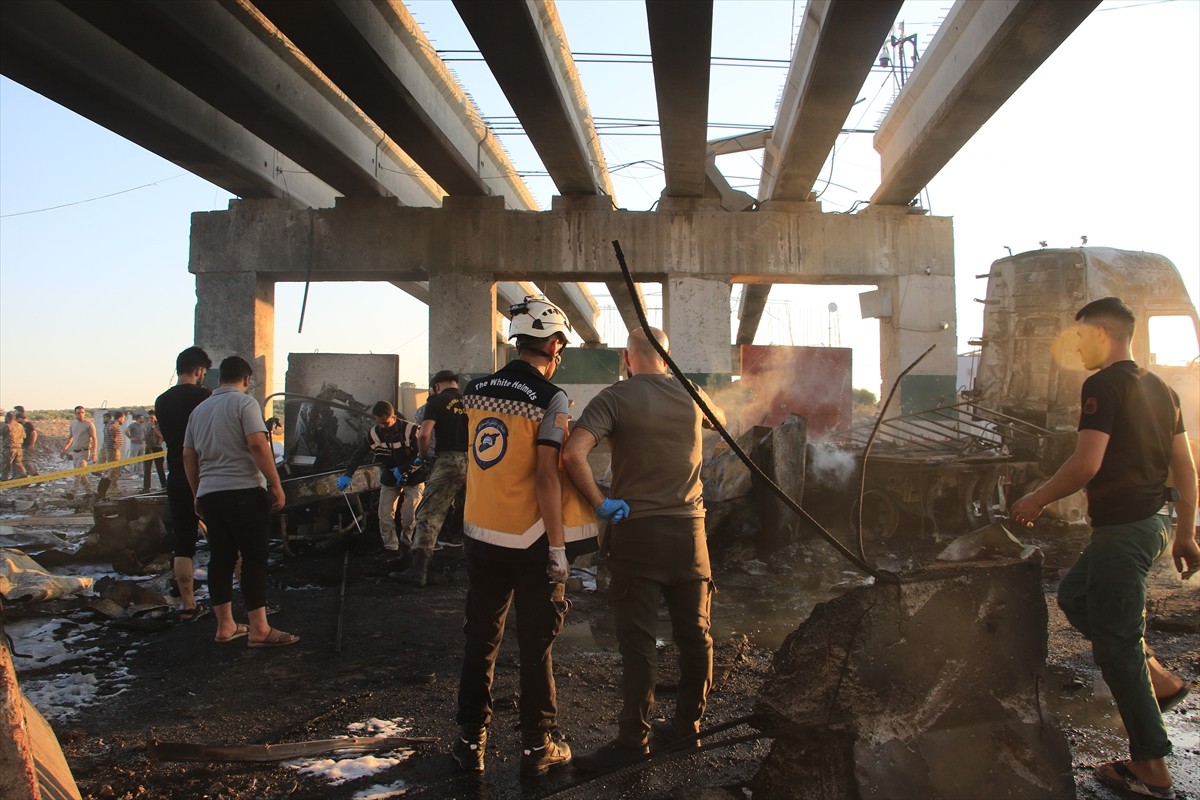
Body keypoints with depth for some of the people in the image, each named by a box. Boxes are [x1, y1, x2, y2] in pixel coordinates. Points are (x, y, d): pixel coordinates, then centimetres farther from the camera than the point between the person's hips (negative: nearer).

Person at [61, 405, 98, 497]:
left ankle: (72, 493, -20)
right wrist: (64, 448, 18)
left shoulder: (89, 424, -8)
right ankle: (89, 491, 20)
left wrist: (94, 453, -16)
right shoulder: (73, 423, 11)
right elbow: (70, 437, 23)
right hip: (75, 452, 7)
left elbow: (94, 439, -10)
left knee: (78, 473, -16)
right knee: (81, 474, 10)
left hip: (84, 452, -7)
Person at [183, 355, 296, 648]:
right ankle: (259, 629, -4)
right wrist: (276, 485, -14)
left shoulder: (200, 409, 17)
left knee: (221, 559, 11)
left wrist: (198, 495, 25)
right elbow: (258, 444, -16)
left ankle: (225, 626, 17)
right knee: (254, 559, -4)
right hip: (244, 492, -7)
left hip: (209, 494, 7)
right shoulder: (244, 402, -4)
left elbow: (188, 456, 19)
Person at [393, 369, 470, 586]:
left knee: (429, 516, -4)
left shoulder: (436, 402, 1)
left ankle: (419, 570, -11)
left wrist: (422, 456, 7)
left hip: (449, 461, -5)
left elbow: (424, 434, -10)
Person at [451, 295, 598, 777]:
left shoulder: (475, 391, 4)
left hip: (480, 534, 5)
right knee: (536, 646, 7)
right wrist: (558, 547, -16)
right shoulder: (549, 397, -13)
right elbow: (546, 475, -18)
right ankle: (538, 746, 18)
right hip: (530, 539, -5)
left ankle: (471, 741, 24)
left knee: (480, 639, 15)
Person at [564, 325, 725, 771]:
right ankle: (688, 722, 27)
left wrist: (599, 502, -13)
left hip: (637, 530, -4)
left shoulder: (616, 398, -8)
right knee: (694, 634, 14)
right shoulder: (692, 395, 5)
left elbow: (573, 453, -22)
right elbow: (721, 419, 29)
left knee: (637, 640, 2)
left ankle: (634, 739, 8)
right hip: (690, 529, 4)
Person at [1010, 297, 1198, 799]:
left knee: (1116, 647, 1)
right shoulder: (1160, 389, 11)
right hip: (1151, 523, 9)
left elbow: (1087, 464, -23)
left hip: (1121, 530, -9)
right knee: (1074, 595, 26)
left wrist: (1036, 501, -9)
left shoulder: (1103, 385, -15)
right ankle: (1157, 679, 23)